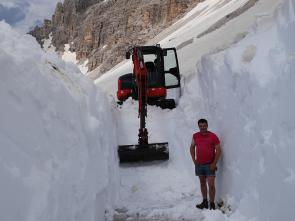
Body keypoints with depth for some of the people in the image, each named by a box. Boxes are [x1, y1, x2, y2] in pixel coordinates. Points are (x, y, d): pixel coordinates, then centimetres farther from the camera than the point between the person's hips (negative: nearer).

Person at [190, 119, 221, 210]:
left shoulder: (213, 136, -8)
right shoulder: (195, 136, 3)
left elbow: (218, 150, -7)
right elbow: (192, 147, 17)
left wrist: (214, 164, -12)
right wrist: (193, 159, 6)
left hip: (209, 165, -4)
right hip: (199, 164, 4)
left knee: (211, 185, -6)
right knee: (202, 183, 14)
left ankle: (212, 204, 5)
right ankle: (205, 202, 27)